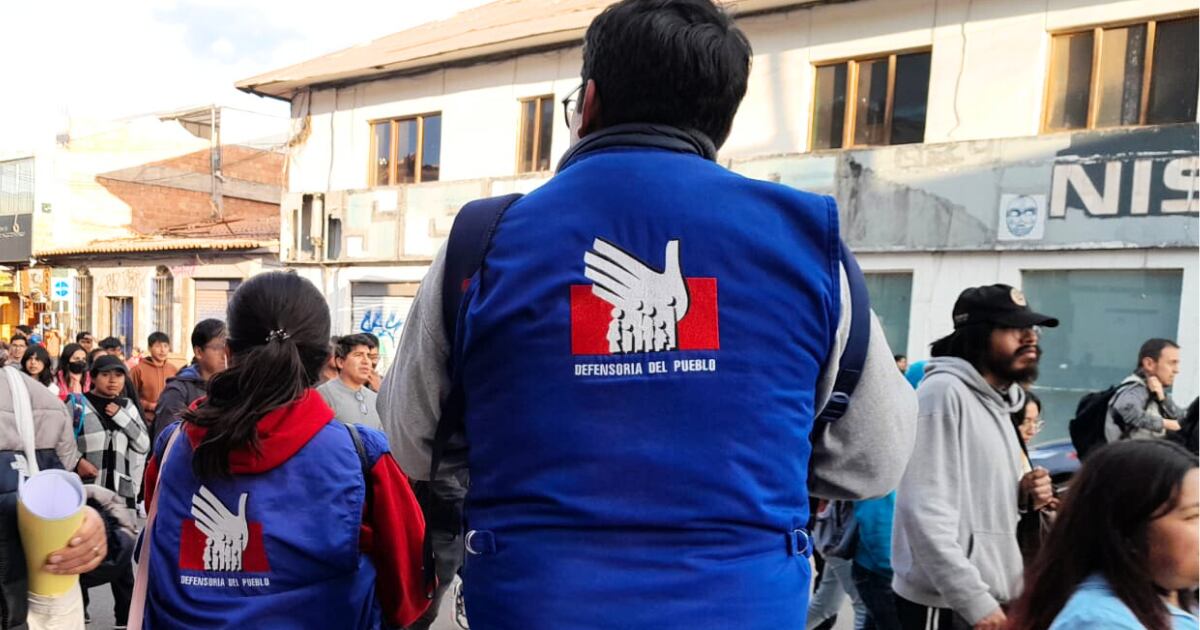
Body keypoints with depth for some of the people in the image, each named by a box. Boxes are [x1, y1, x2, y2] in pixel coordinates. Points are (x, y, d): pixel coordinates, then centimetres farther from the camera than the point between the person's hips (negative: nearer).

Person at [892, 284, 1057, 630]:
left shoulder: (998, 401, 13)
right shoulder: (944, 392, -16)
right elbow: (925, 511, -23)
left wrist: (1023, 497, 2)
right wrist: (975, 599, -22)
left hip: (995, 598, 9)